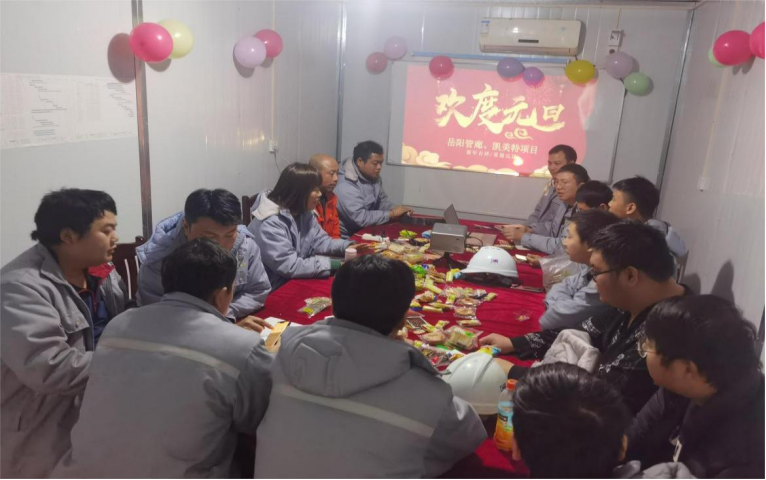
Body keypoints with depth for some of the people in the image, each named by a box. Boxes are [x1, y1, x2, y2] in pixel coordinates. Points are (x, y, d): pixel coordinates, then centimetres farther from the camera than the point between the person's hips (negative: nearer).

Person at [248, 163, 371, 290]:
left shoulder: (304, 213, 2)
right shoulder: (269, 223, -26)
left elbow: (319, 241, 8)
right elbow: (288, 266, -29)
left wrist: (348, 246, -10)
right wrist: (334, 264, -27)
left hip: (297, 281, 8)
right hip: (275, 290, -8)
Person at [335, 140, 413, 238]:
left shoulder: (373, 177, 2)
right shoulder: (345, 185, -26)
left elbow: (382, 201, 14)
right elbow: (360, 218, -32)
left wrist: (395, 210, -8)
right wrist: (392, 214, -23)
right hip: (349, 237, -8)